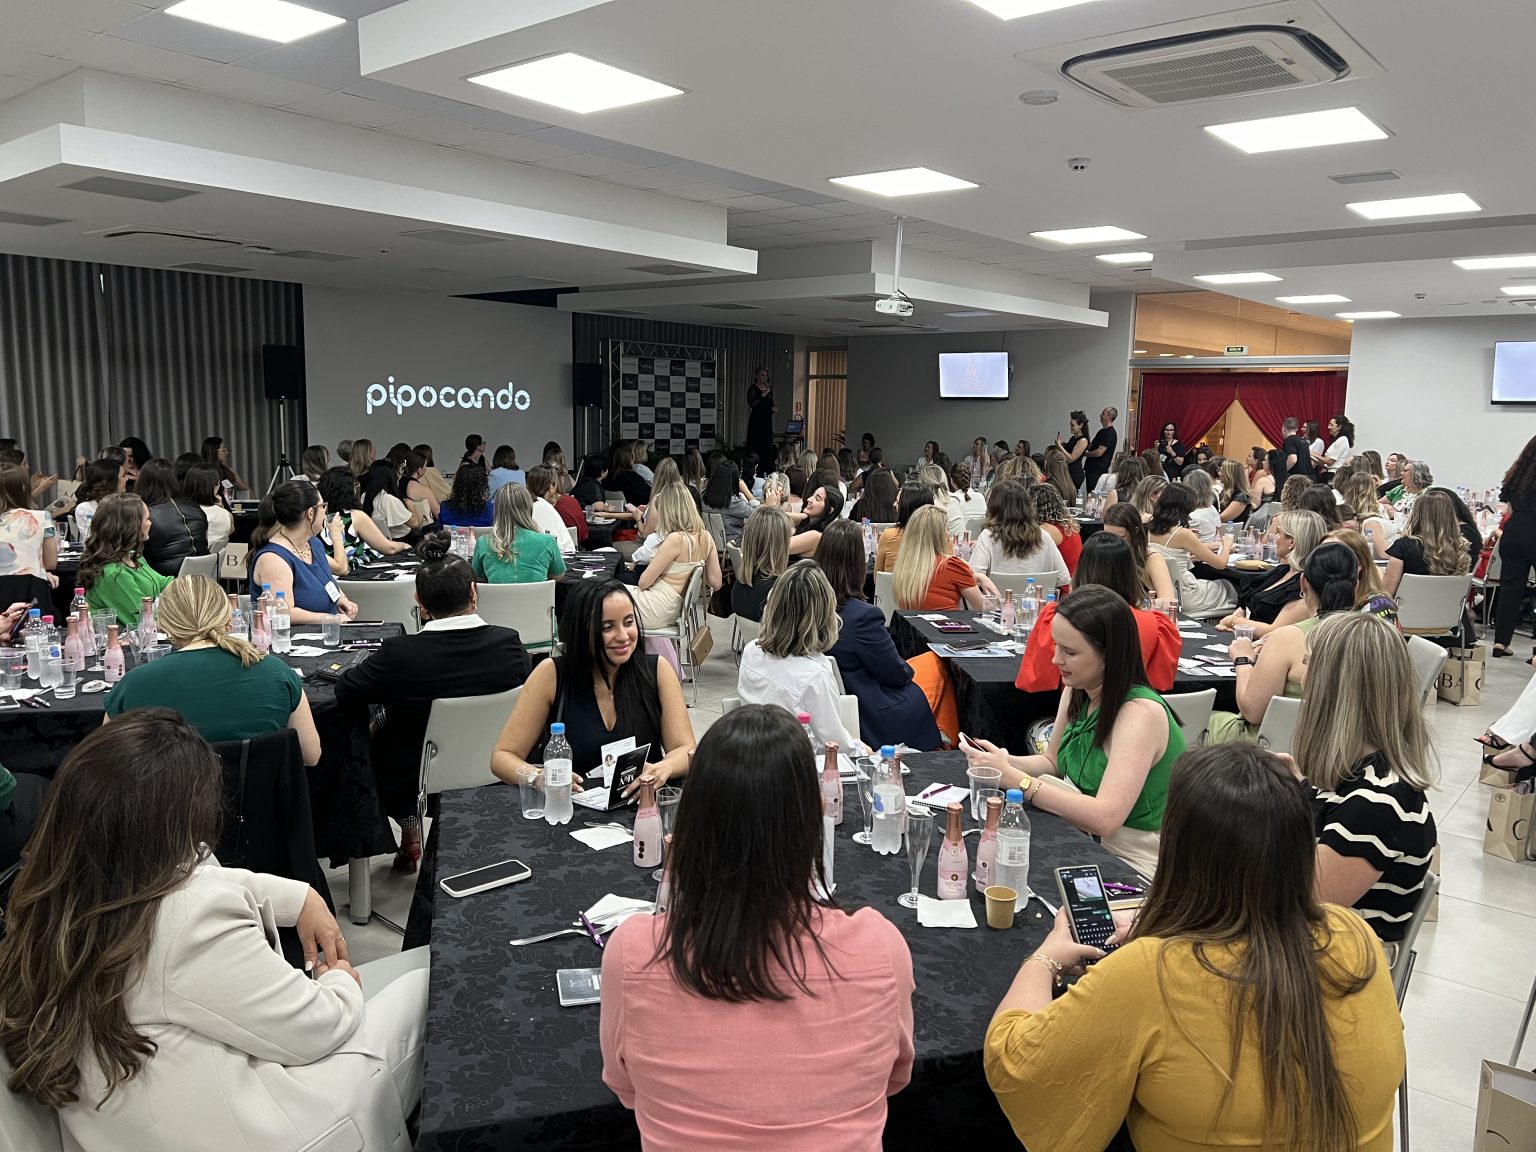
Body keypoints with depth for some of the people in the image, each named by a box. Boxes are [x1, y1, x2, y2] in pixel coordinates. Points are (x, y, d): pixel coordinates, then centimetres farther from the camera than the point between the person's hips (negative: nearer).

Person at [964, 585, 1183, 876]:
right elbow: (1053, 762, 12)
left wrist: (1012, 777, -31)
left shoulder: (1140, 713, -25)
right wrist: (1005, 762, -10)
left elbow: (1105, 818, -33)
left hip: (1131, 869, -7)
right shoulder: (1077, 691, -1)